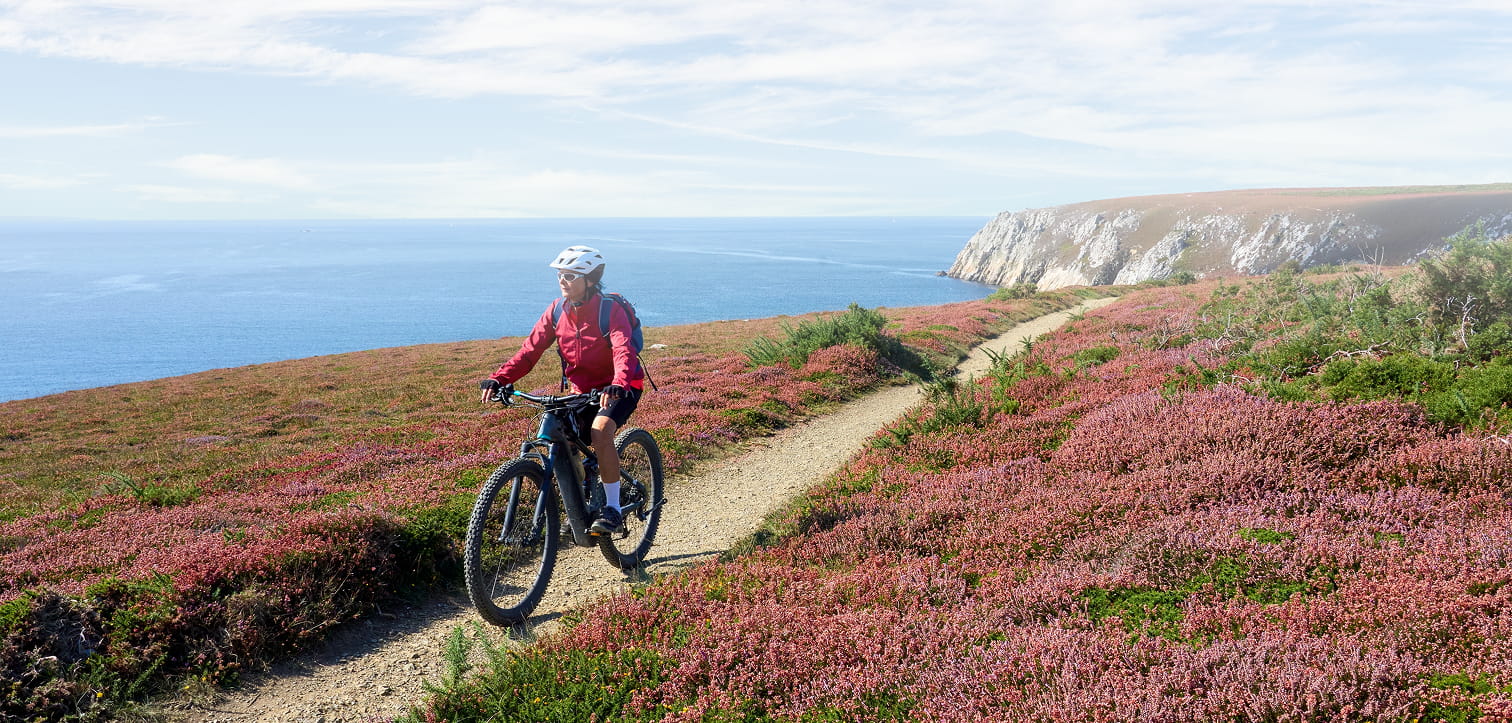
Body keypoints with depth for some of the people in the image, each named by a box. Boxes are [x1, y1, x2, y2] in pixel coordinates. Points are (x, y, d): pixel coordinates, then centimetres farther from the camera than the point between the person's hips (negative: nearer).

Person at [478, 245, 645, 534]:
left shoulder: (610, 310, -19)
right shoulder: (557, 310, -4)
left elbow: (624, 351, -34)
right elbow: (530, 349, -7)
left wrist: (618, 385, -54)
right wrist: (499, 379, -22)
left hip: (619, 388, -6)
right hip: (582, 389, 6)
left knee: (600, 431, -31)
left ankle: (613, 508, -19)